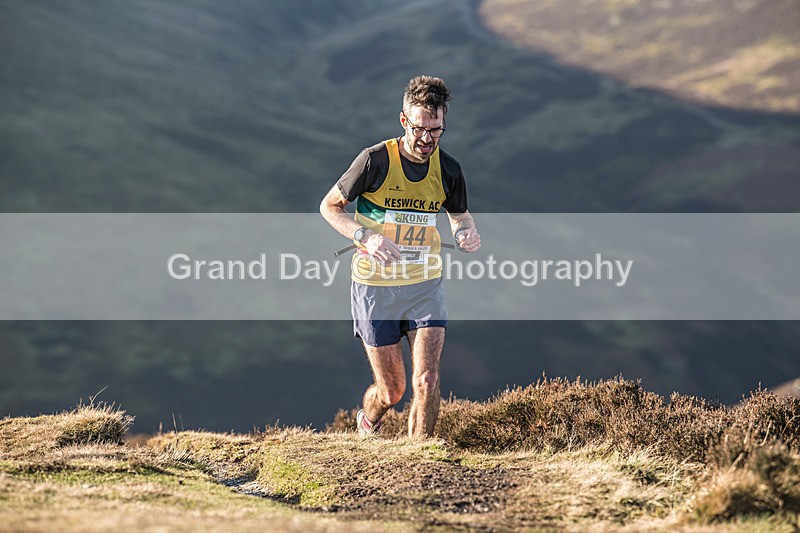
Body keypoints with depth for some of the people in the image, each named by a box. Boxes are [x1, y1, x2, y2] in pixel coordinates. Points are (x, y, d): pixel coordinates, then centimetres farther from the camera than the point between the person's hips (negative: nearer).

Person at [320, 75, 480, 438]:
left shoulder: (448, 170, -1)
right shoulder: (376, 160, -13)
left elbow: (460, 215, 16)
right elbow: (329, 206, -4)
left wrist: (466, 233, -9)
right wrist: (365, 236, -21)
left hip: (425, 285, 2)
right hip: (375, 286, -2)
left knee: (427, 381, -12)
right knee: (391, 390, 5)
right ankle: (367, 423, 41)